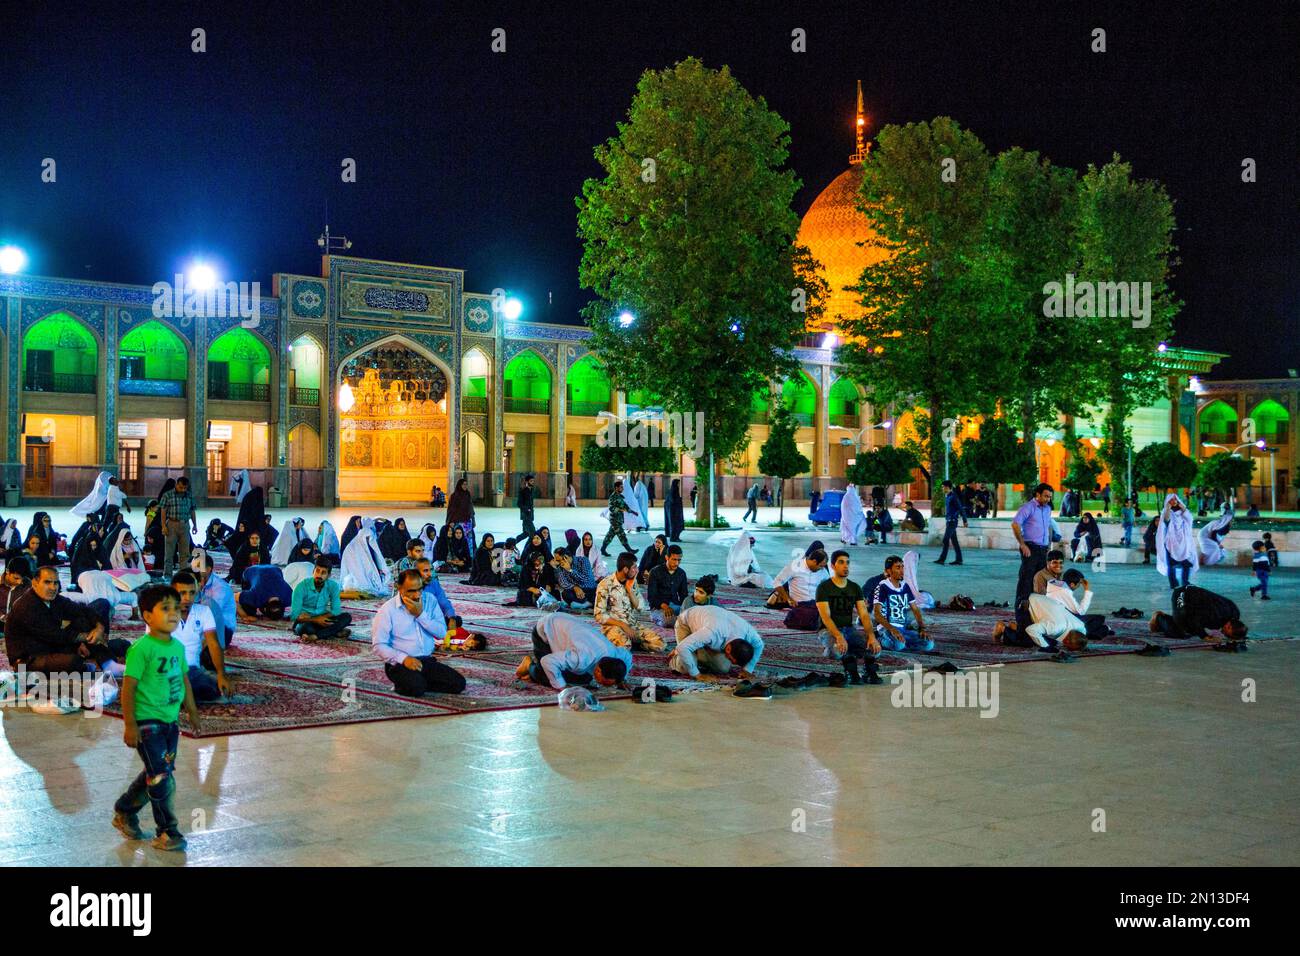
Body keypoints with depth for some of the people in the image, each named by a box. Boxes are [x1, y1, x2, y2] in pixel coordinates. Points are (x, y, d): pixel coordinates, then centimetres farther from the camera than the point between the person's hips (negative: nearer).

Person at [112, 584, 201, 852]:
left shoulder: (178, 647, 6)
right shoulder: (141, 649, -17)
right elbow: (128, 687, -17)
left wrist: (193, 714, 22)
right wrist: (130, 725, -18)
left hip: (170, 721, 8)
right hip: (147, 722, -8)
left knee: (155, 774, 18)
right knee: (162, 778, -6)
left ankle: (125, 812, 38)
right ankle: (168, 832, 6)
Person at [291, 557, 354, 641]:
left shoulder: (333, 586, -8)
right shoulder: (302, 586, -17)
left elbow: (336, 611, -6)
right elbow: (294, 615, -18)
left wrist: (320, 618, -18)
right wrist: (315, 620, -24)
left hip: (321, 620, 4)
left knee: (347, 617, -20)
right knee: (306, 627, -39)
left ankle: (315, 636, -29)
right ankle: (336, 632, -21)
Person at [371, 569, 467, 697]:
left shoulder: (430, 600, 7)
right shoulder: (387, 610, -5)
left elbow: (442, 632, -1)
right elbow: (379, 645, -9)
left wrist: (420, 614, -12)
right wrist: (404, 658, -22)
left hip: (427, 661, 5)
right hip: (400, 663, -5)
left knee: (459, 683, -14)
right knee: (416, 688, -35)